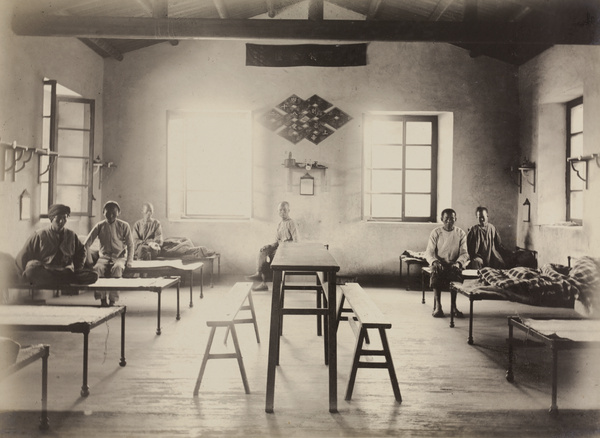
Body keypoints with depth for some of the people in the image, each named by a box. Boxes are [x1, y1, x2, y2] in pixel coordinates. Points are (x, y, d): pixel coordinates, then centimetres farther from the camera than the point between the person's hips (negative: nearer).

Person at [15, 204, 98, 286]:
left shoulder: (71, 235, 16)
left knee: (93, 275, -23)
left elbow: (81, 251, 32)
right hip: (44, 273, -3)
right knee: (32, 268, -39)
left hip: (67, 273, 3)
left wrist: (77, 269, 17)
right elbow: (22, 257, 6)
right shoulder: (39, 235, 6)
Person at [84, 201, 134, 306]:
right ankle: (102, 300, -24)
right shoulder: (100, 226, 6)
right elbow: (87, 243, 3)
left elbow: (130, 245, 4)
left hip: (119, 257, -1)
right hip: (104, 257, 2)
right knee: (97, 268, -33)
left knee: (117, 268, -37)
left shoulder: (124, 226, 3)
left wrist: (129, 261, -7)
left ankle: (112, 300, -31)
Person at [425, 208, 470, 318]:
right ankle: (437, 306, -35)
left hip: (453, 264, 0)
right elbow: (429, 252, 2)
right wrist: (434, 262, -20)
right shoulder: (436, 233, 5)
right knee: (436, 272, -34)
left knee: (455, 272, -34)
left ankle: (454, 306, -30)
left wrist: (458, 263, -18)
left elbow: (464, 253, 3)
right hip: (439, 263, 0)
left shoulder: (461, 233, 8)